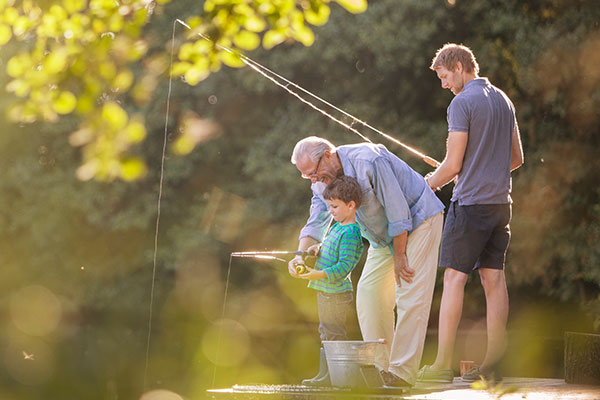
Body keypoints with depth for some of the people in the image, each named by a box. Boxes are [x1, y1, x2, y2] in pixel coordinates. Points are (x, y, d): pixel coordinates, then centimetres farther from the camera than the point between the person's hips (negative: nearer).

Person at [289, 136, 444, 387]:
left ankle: (403, 372, -16)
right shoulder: (322, 181, -4)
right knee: (368, 293, -1)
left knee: (409, 296, -15)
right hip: (384, 235, 8)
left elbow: (398, 209, -26)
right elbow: (316, 222, -5)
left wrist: (400, 256, -19)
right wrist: (301, 254, -25)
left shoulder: (368, 161, -30)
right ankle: (381, 366, 3)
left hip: (419, 218, -8)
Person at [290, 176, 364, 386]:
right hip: (325, 291, 11)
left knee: (333, 333, -7)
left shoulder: (350, 233, -18)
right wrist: (318, 249, 9)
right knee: (326, 333, 14)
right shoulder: (336, 227, 14)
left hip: (336, 293, -11)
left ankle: (331, 376, -4)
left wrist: (319, 274, -32)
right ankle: (324, 374, 21)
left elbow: (344, 266, -24)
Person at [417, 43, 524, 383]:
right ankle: (493, 364, 5)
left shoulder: (463, 103, -11)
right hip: (500, 201, 7)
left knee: (455, 278, -4)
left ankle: (443, 364, -6)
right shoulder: (504, 100, 14)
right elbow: (517, 158, 20)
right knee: (494, 280, 6)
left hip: (471, 203, -7)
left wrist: (428, 185, 4)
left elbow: (453, 165, -13)